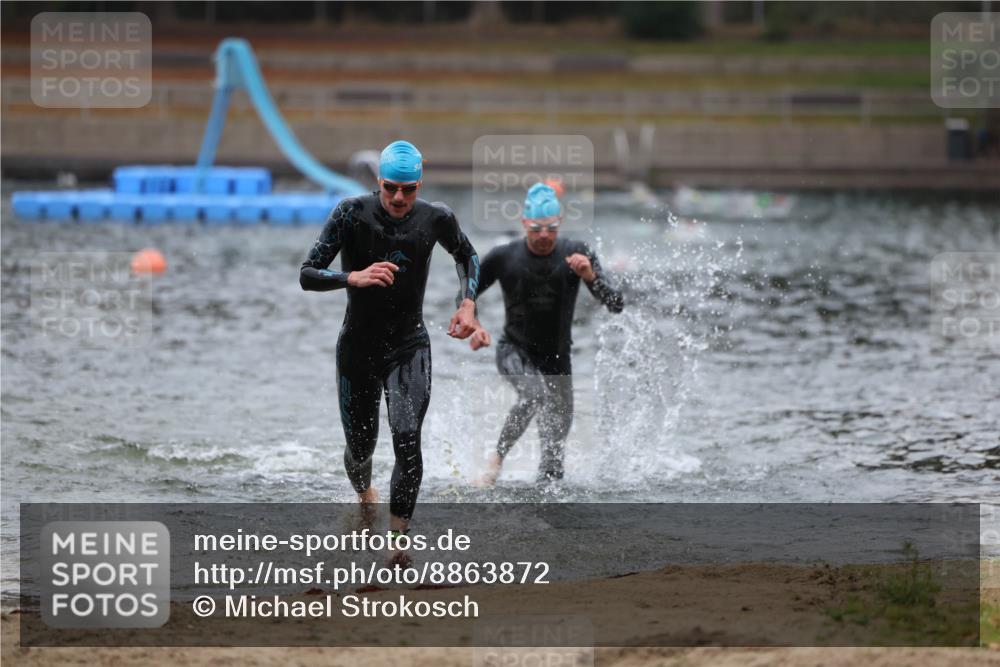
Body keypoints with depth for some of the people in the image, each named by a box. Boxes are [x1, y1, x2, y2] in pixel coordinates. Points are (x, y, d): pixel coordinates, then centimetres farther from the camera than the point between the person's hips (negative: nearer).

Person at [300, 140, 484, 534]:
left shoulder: (436, 219, -8)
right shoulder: (353, 214, -14)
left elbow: (467, 256, 16)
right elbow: (307, 275, -16)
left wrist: (468, 303, 0)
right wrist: (355, 277, -33)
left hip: (409, 346, 0)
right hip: (358, 347, 0)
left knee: (407, 439, -22)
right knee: (360, 448, 12)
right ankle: (365, 496, 48)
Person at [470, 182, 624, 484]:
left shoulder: (577, 255, -9)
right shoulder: (503, 257, -9)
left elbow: (616, 305, -13)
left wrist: (590, 276, -30)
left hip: (557, 357, 2)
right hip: (514, 352, -2)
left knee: (555, 444, 0)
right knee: (535, 393, -33)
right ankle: (497, 457, -17)